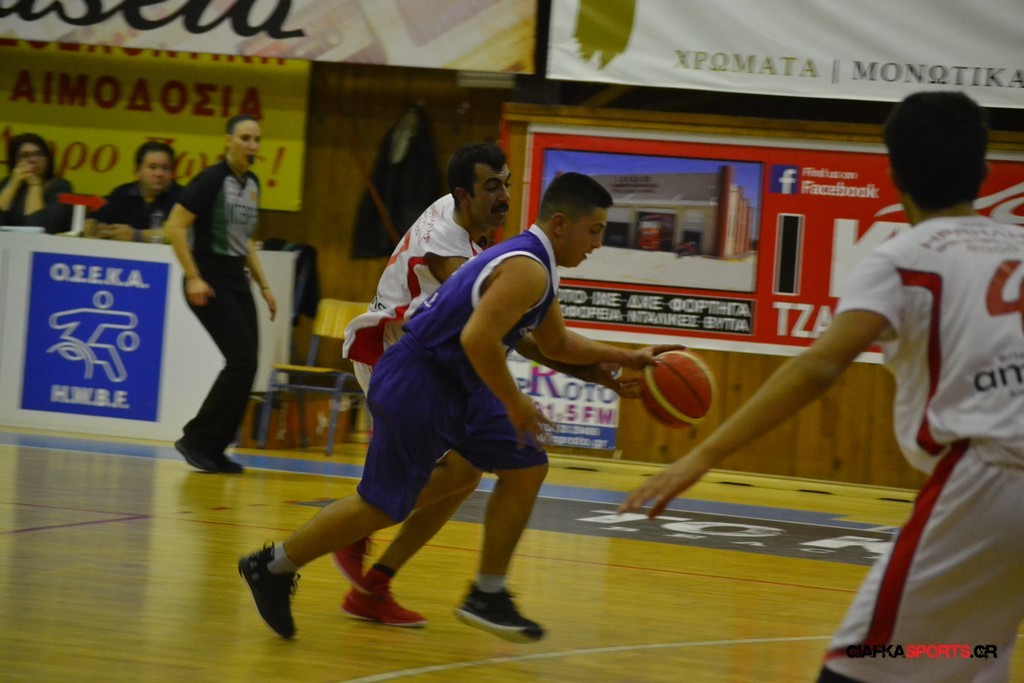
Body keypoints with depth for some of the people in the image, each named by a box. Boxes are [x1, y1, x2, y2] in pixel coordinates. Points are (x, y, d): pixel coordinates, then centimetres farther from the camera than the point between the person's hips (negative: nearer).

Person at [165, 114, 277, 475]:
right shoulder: (211, 180, -13)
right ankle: (196, 439, -4)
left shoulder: (252, 184, 12)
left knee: (246, 364, 2)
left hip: (237, 280, 8)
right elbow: (175, 227, -16)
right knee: (243, 360, -14)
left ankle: (212, 449, 11)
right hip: (210, 282, -8)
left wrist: (264, 285, 18)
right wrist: (194, 277, -20)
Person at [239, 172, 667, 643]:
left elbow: (557, 344, 30)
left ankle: (487, 596, 15)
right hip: (417, 386, -11)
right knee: (382, 505, -4)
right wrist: (514, 403, -21)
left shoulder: (536, 266, 15)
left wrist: (624, 358, 23)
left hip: (454, 387, 11)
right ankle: (271, 567, 11)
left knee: (527, 467, 10)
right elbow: (477, 338, -31)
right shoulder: (526, 270, -18)